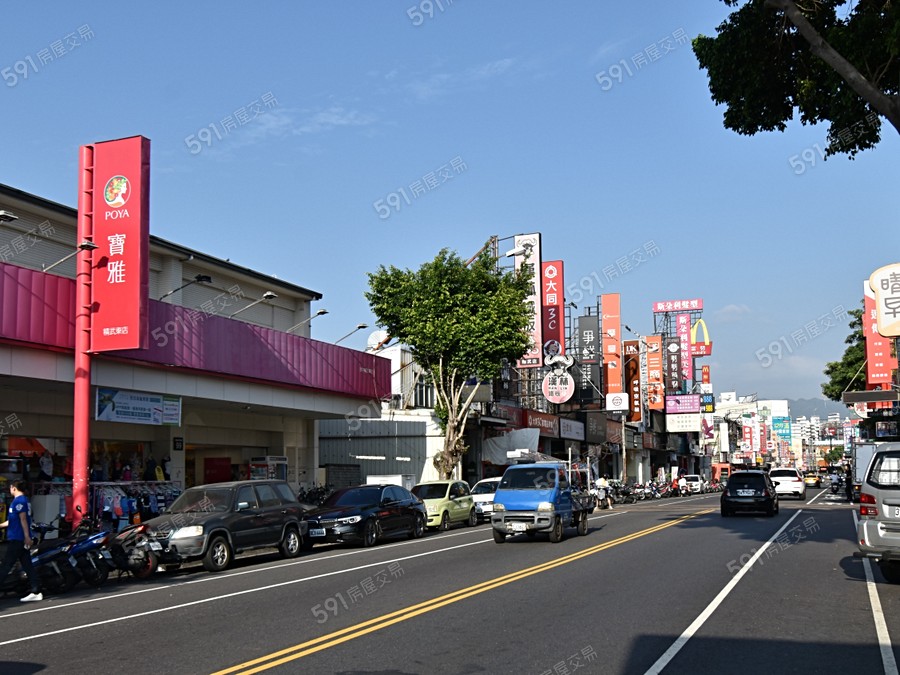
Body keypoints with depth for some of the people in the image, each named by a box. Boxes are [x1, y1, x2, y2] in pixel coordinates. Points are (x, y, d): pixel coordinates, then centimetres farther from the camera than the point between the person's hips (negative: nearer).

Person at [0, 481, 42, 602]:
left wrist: (27, 536, -23)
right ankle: (36, 592, 3)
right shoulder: (24, 500, 18)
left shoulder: (18, 501, -12)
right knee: (27, 565, 6)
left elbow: (23, 519, -19)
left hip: (17, 539, -9)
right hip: (22, 539, 9)